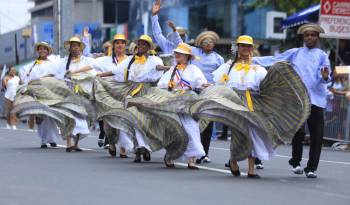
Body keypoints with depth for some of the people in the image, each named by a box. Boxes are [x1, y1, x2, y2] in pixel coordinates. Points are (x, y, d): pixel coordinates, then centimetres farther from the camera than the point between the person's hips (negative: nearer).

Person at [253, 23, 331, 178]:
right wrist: (253, 60, 9)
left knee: (316, 136, -1)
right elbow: (274, 60, 14)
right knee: (298, 132, -9)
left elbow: (324, 77, -3)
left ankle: (311, 168, 9)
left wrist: (325, 77, -27)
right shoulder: (295, 53, 15)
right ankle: (296, 162, 12)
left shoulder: (322, 56, 8)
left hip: (316, 100, 0)